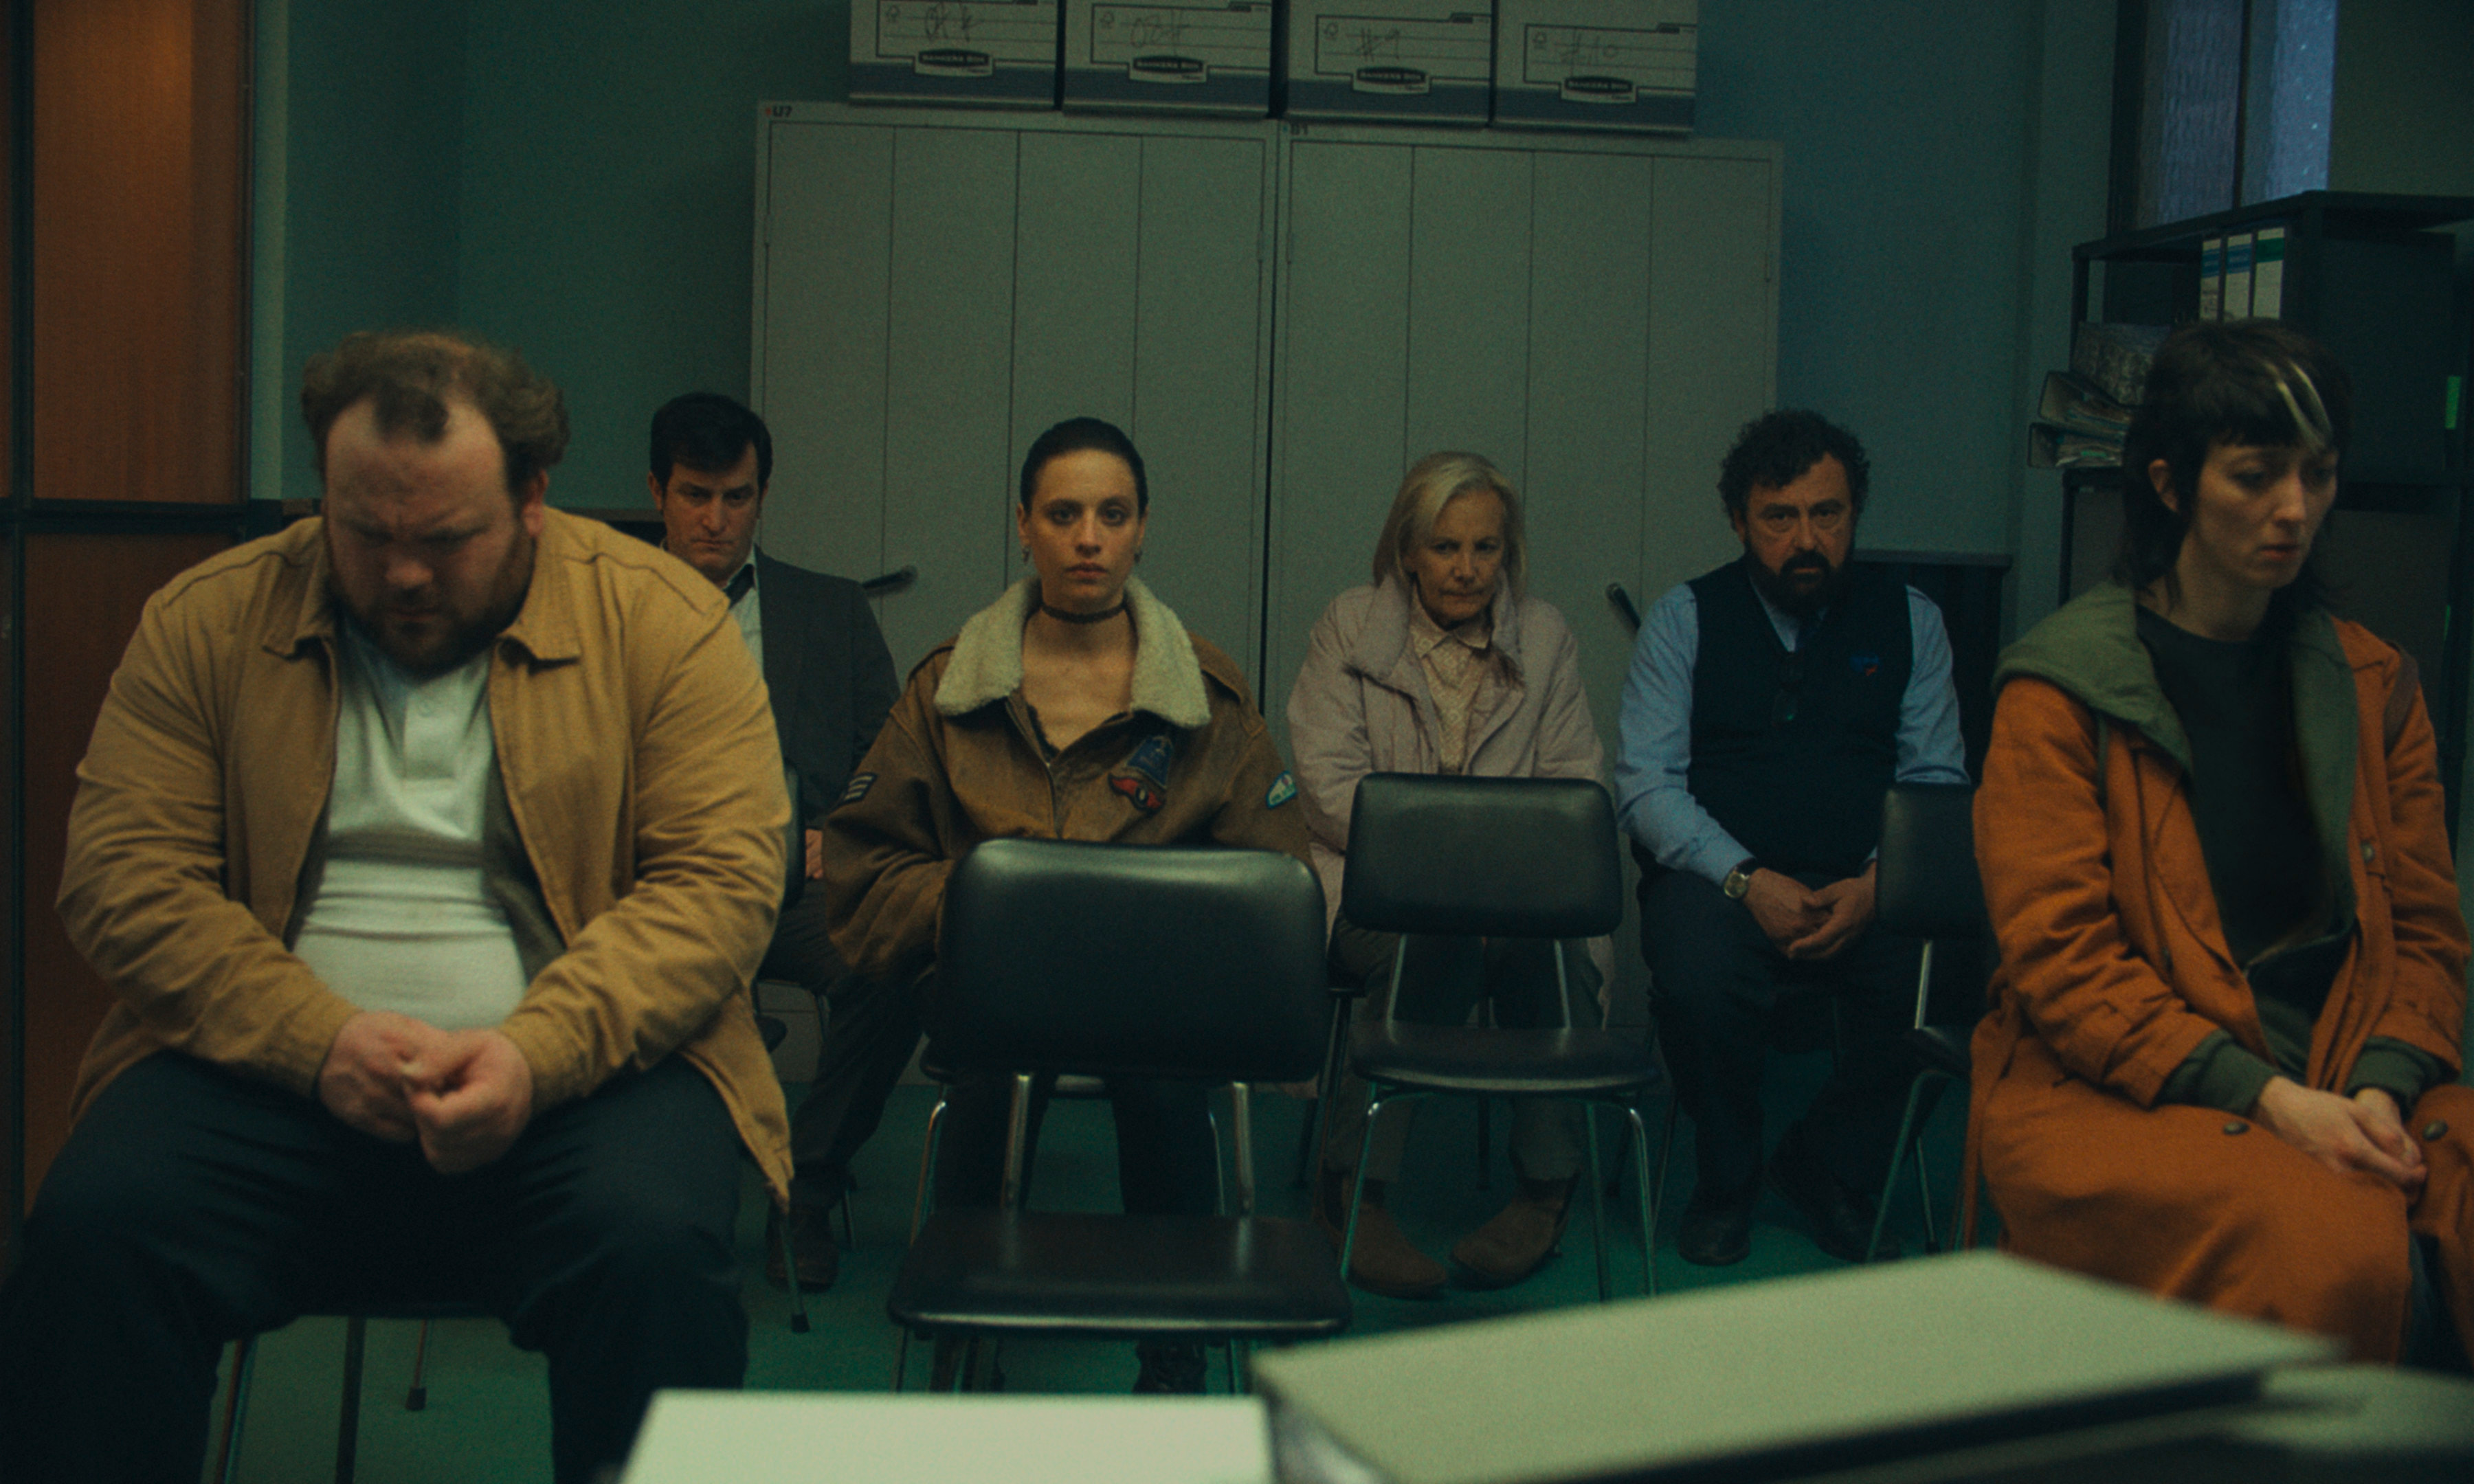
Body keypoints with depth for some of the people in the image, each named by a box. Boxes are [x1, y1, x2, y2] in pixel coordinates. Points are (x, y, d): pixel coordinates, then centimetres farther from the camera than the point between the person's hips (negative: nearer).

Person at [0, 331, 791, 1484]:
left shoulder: (661, 621, 3)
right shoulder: (208, 623, 9)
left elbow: (721, 881, -4)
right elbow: (123, 875, 2)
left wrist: (536, 1054, -20)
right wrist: (317, 1038, -15)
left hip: (582, 1074, -1)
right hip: (270, 1072, 2)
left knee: (653, 1249, -32)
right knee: (96, 1228, -27)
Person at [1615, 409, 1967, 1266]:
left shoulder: (1908, 622, 12)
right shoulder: (1685, 618, 6)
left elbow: (1936, 780, 6)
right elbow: (1645, 784, -2)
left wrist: (1877, 885, -14)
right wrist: (1747, 881, -17)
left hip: (1864, 893, 2)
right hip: (1720, 877, -2)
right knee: (1699, 980, -34)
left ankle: (1828, 1166, 2)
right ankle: (1726, 1180, -2)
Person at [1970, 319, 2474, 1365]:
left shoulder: (2371, 684, 16)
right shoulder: (2062, 690, 0)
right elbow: (2060, 956, -7)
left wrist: (2382, 1087, -8)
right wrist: (2266, 1101, -17)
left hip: (2348, 1089, 4)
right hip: (2116, 1099, -4)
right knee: (2348, 1253, -32)